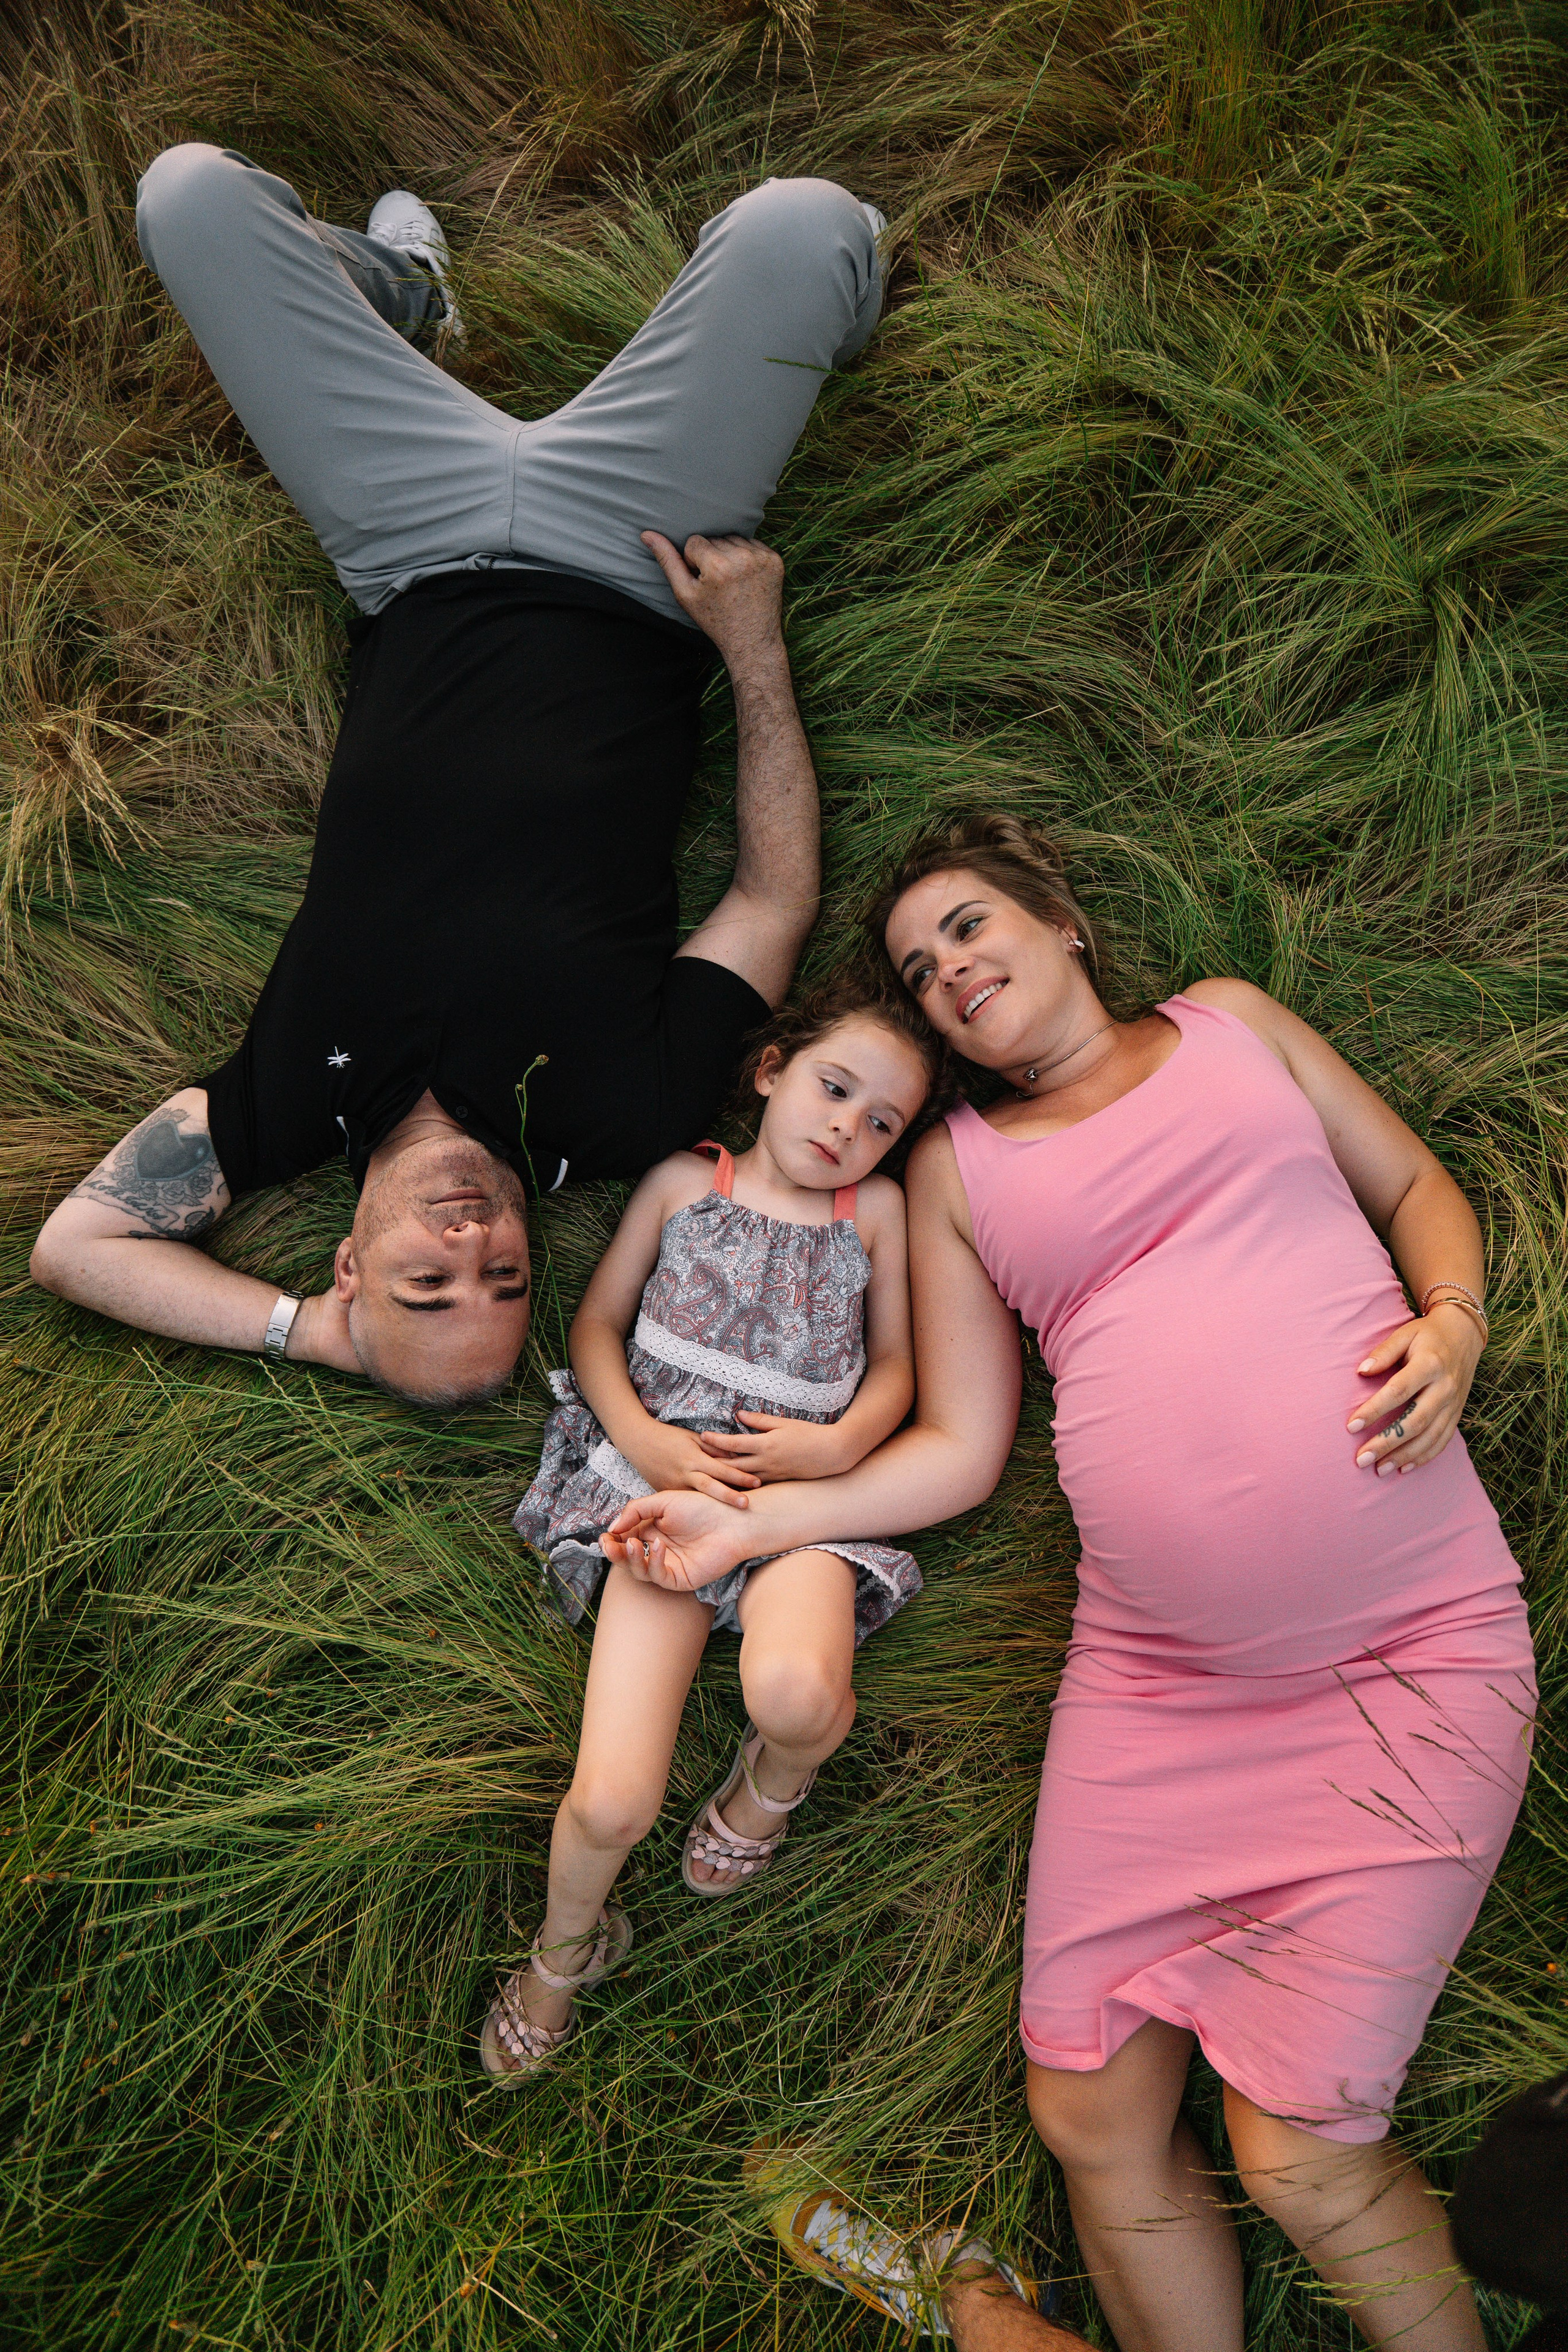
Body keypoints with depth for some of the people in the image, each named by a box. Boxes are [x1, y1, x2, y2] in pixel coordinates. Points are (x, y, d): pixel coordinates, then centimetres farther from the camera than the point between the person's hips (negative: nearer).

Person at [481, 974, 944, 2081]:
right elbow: (596, 1325, 12)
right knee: (612, 1804, -13)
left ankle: (772, 1782, 4)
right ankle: (566, 1948, 22)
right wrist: (641, 1439, -5)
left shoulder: (877, 1208, 13)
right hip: (665, 1476, 0)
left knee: (796, 1691, -35)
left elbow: (895, 1366, 14)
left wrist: (841, 1442, -7)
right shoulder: (684, 1182, 11)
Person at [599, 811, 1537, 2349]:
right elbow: (961, 1450, 11)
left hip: (1409, 1651, -2)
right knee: (1091, 2121, 5)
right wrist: (750, 1523, 4)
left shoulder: (1229, 1021, 13)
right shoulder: (954, 1168, 14)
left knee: (1299, 2160, -5)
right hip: (1152, 1674, 3)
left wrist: (1452, 1322, -4)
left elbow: (1419, 1188, 17)